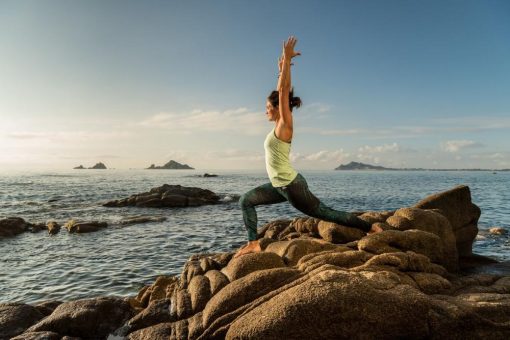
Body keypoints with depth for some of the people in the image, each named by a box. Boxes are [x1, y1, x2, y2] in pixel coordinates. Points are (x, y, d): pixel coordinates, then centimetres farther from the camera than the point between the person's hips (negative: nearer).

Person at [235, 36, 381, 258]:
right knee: (246, 201, 7)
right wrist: (284, 66, 17)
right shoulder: (279, 124, 8)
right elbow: (282, 91, 13)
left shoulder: (285, 125, -13)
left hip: (292, 186, -9)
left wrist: (287, 60, -15)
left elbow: (283, 90, -18)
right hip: (280, 186, 9)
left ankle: (370, 228, 21)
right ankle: (253, 244, 9)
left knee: (325, 213, 4)